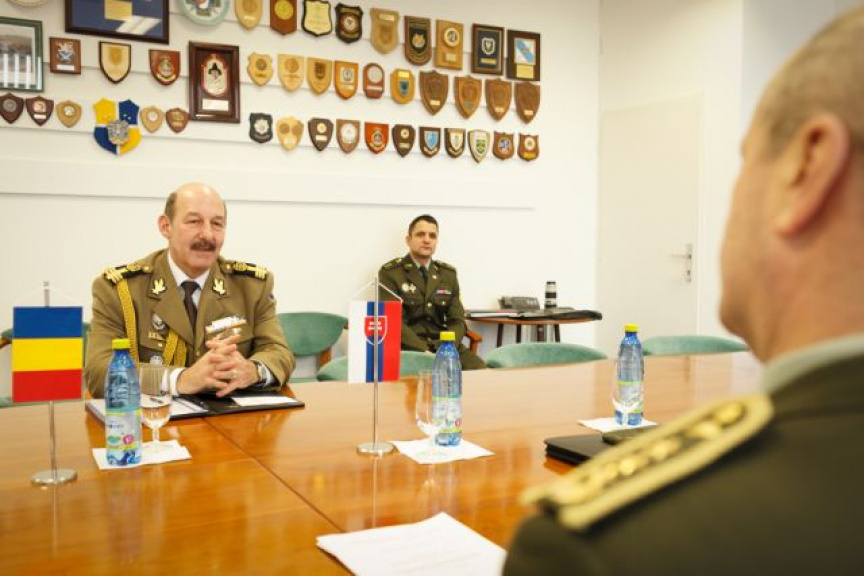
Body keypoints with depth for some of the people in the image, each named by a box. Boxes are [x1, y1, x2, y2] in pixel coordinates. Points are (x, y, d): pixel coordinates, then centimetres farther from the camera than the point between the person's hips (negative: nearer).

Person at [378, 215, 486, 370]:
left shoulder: (448, 273, 13)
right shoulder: (390, 273, -1)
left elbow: (457, 320, 9)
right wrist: (424, 352, -21)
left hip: (443, 344, 5)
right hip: (408, 347, -5)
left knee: (479, 370, -21)